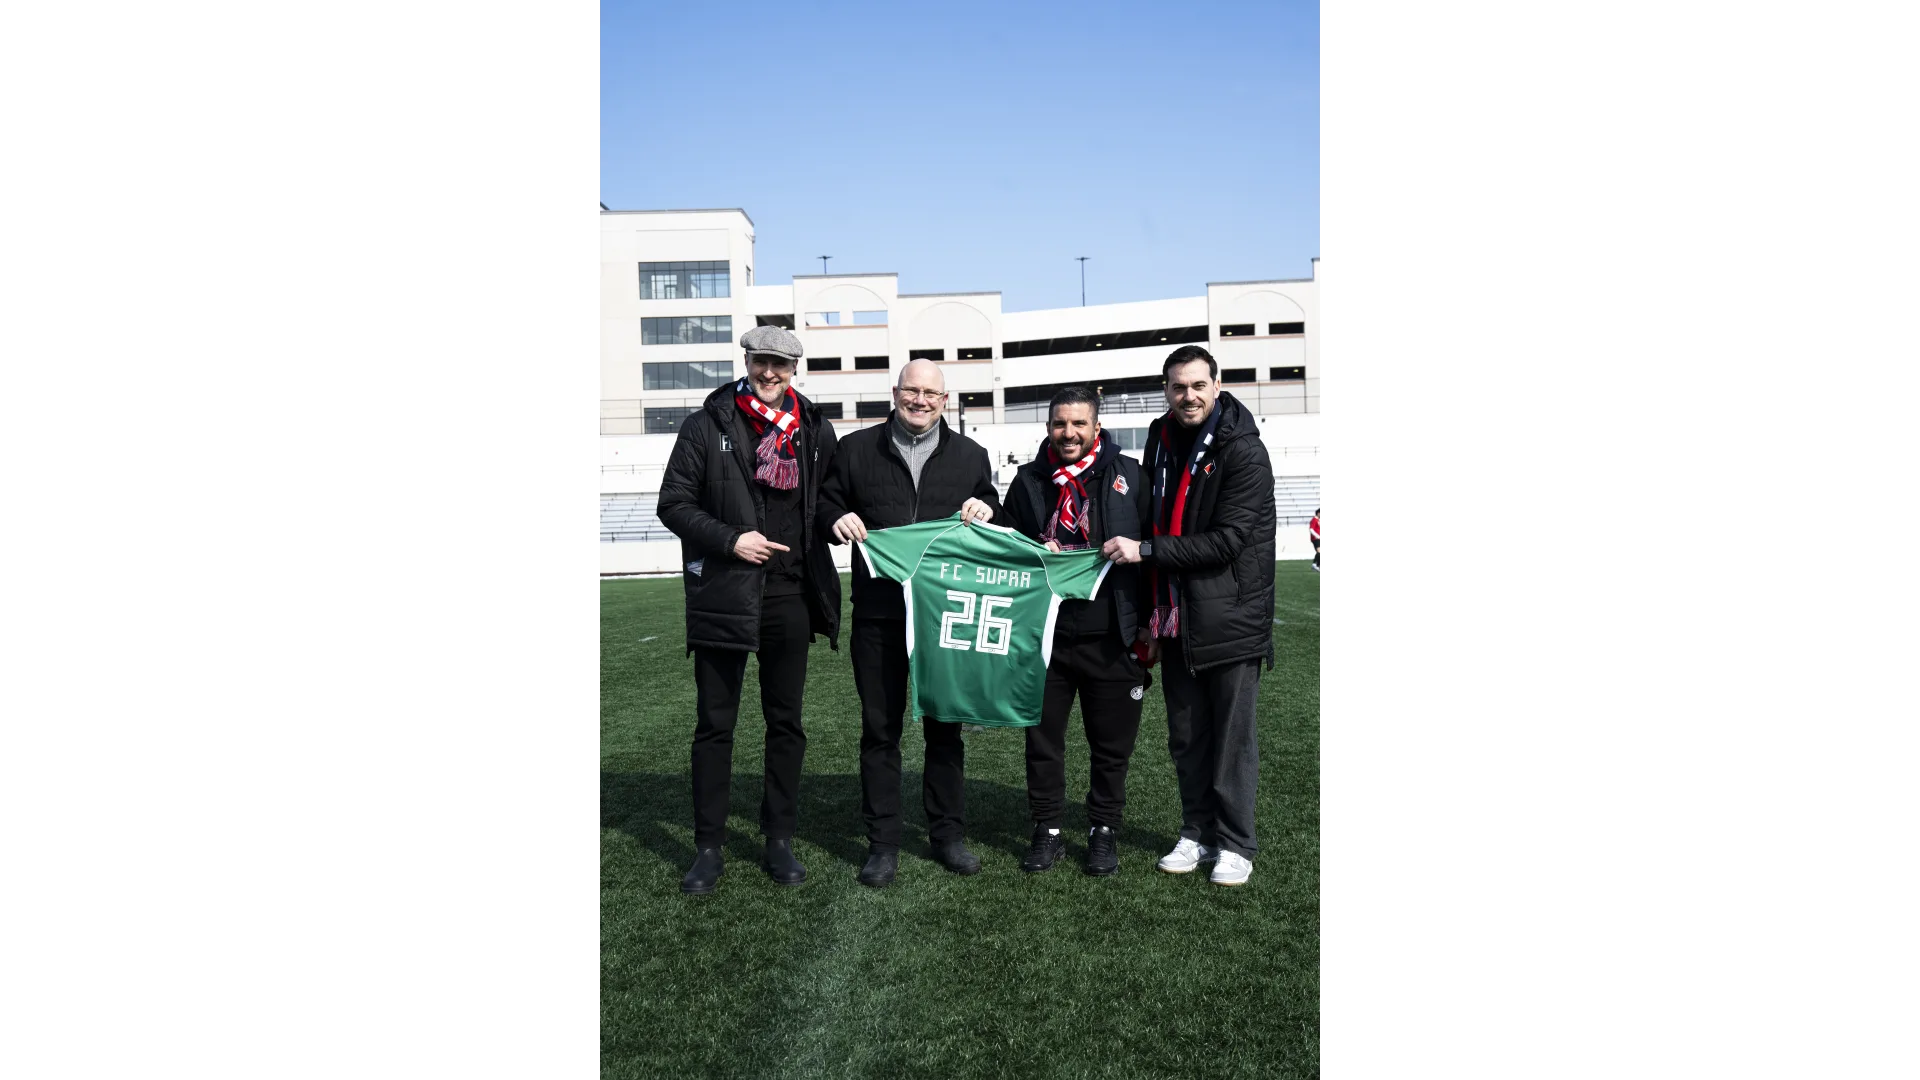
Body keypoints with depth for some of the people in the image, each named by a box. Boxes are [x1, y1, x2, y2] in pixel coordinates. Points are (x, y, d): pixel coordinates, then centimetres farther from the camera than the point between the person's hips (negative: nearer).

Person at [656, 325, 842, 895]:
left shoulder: (816, 430, 6)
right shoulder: (708, 424, -1)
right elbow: (674, 503, -2)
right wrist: (730, 539, -13)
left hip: (790, 596, 2)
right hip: (723, 596, -2)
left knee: (786, 722, 11)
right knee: (715, 725, 5)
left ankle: (779, 841, 24)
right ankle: (708, 847, 17)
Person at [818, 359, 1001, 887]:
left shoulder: (970, 455, 11)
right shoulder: (856, 449, 7)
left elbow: (998, 519, 16)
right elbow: (826, 505, 11)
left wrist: (985, 514, -7)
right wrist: (837, 519, -12)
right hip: (878, 613, -1)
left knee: (945, 725, 10)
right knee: (880, 728, 4)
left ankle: (948, 834, 23)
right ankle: (883, 843, 14)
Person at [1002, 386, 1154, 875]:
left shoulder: (1128, 475, 1)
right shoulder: (1029, 481, 6)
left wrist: (1148, 624, 0)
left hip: (1112, 639, -1)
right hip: (1044, 637, 2)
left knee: (1111, 745, 9)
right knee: (1042, 739, 10)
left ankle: (1103, 831, 25)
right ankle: (1047, 831, 25)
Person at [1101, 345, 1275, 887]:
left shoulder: (1243, 451, -11)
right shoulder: (1162, 442, 9)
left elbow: (1227, 539, -18)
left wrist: (1145, 551, -20)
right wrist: (1151, 614, 13)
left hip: (1230, 618, -6)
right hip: (1176, 619, 6)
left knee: (1232, 735, 2)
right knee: (1185, 735, 12)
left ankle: (1234, 844, 14)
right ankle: (1197, 833, 25)